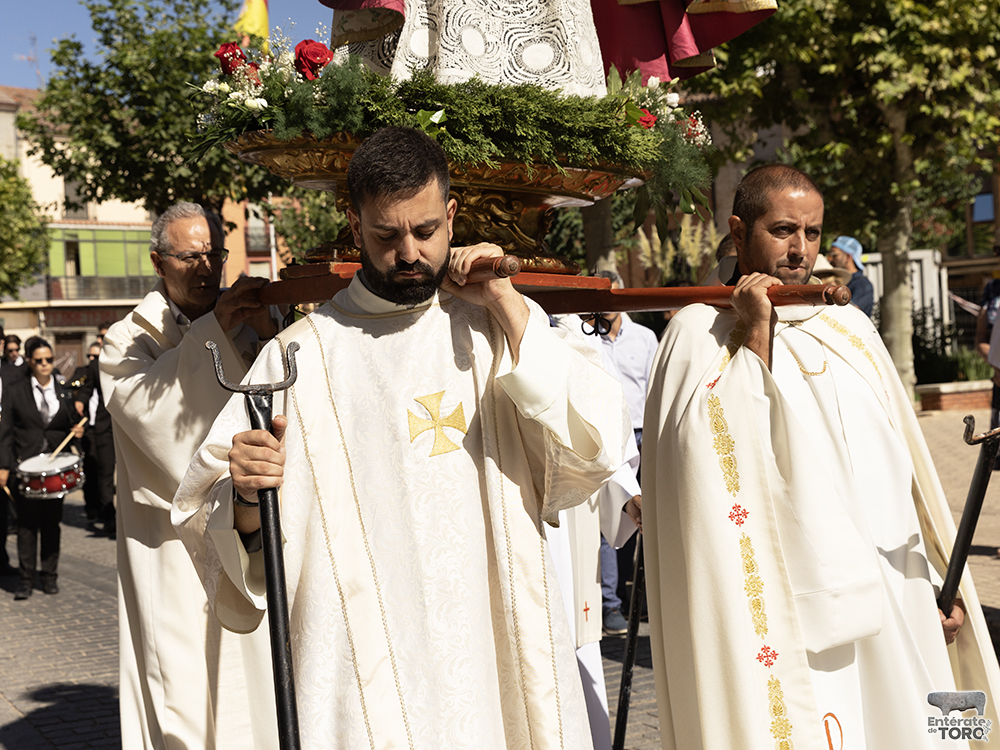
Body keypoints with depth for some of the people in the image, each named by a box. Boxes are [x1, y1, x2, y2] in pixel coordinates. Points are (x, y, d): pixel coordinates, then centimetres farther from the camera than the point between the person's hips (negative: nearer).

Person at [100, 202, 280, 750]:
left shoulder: (247, 328, 11)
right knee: (182, 690, -3)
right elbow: (143, 405, -14)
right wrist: (212, 330, -17)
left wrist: (268, 334, -15)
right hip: (174, 555, -2)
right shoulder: (127, 340, 6)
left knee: (254, 683, 3)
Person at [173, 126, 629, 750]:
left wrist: (508, 306, -9)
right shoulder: (304, 353, -1)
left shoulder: (499, 328, 4)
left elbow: (595, 450, -9)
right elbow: (225, 529, -4)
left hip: (496, 646, 2)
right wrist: (246, 495, -27)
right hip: (363, 667, -2)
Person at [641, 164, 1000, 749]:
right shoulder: (700, 330, -1)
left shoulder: (849, 328, 13)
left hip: (882, 594, 5)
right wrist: (754, 336, -14)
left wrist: (937, 580, 13)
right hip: (780, 603, -5)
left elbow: (898, 465, 15)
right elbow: (713, 453, -16)